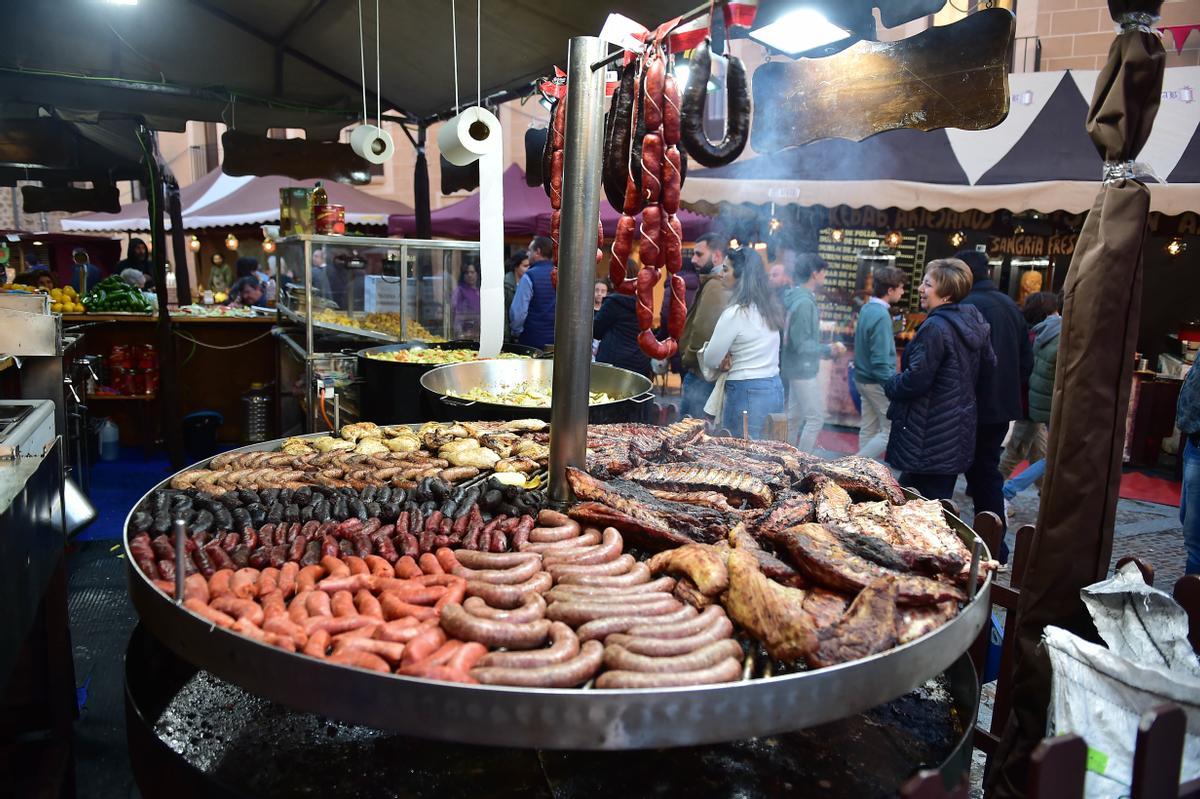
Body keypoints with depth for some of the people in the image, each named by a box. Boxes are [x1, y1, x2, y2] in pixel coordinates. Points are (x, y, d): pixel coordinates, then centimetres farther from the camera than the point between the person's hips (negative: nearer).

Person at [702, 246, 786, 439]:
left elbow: (711, 360, -7)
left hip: (747, 394, -8)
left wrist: (727, 362, 11)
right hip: (775, 389, 8)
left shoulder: (735, 313, -14)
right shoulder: (770, 308, 8)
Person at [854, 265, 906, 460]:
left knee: (869, 429, 14)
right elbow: (881, 361, -23)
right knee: (892, 431, -2)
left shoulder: (867, 309, 6)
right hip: (878, 382, -9)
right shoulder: (881, 316, -21)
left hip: (863, 378, 10)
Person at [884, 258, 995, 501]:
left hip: (930, 437, -9)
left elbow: (916, 379, -21)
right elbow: (988, 364, 20)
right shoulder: (972, 322, 9)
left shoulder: (935, 327, -19)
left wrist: (890, 385, -3)